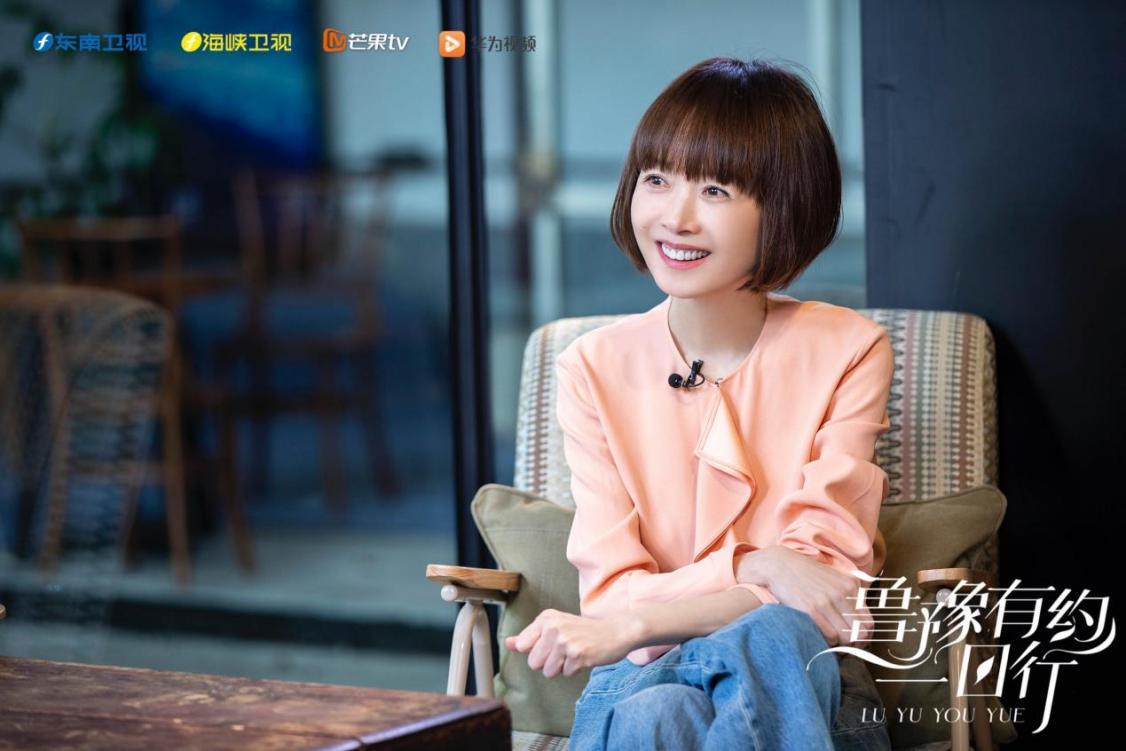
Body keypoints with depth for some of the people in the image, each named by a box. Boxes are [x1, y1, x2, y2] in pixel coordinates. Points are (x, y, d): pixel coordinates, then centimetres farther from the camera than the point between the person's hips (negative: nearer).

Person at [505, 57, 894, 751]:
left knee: (773, 638, -38)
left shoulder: (847, 353, 0)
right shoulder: (594, 370, 4)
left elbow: (822, 574, -8)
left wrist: (634, 626, -22)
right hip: (643, 680, 0)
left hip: (803, 689, 0)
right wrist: (756, 567, -23)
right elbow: (612, 590, -3)